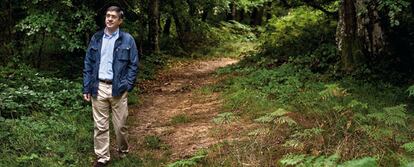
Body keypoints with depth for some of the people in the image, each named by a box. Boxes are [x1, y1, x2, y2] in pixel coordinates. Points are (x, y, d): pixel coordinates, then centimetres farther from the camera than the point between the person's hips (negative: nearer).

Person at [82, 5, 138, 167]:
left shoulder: (127, 39, -1)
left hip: (118, 89, -2)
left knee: (120, 125, 9)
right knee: (100, 125, 6)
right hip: (99, 88, 2)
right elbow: (88, 64, 9)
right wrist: (87, 88, 4)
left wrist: (127, 85, -9)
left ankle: (123, 149, 34)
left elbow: (133, 64, 0)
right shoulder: (96, 38, 7)